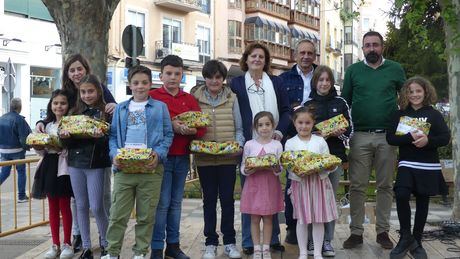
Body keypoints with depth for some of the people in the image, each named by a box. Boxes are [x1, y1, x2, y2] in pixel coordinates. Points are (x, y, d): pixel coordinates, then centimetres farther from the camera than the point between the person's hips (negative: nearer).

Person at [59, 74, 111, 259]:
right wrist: (64, 137, -13)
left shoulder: (106, 112, -3)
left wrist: (102, 137, -27)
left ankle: (105, 243, 19)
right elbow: (68, 143, 9)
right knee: (81, 206, 9)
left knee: (97, 207, -3)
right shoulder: (75, 112, 10)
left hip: (96, 164, -4)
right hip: (75, 163, 4)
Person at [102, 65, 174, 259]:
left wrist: (158, 154, -12)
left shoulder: (160, 107, 7)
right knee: (118, 214, 2)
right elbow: (113, 135, 12)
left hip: (150, 169, -1)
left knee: (146, 215, 6)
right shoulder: (120, 109, 14)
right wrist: (114, 154, -6)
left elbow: (168, 135, 3)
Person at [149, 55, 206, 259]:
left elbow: (202, 127, 6)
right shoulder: (152, 96, -1)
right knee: (162, 203, -4)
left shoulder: (190, 99, 12)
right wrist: (171, 126, -21)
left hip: (182, 158, 5)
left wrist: (192, 131, -15)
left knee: (176, 202, 12)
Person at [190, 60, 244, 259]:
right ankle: (211, 243, 19)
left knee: (227, 199, 6)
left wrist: (239, 145, -9)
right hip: (204, 158, 0)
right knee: (209, 200, 9)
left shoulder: (231, 98, 5)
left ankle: (229, 242, 19)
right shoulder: (195, 98, 3)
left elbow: (238, 128, 7)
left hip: (228, 158, 0)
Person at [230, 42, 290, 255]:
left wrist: (280, 131, -5)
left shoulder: (276, 82, 12)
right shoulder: (236, 83, 6)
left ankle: (273, 238, 18)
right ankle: (248, 241, 11)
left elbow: (286, 110, 11)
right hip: (247, 144, -2)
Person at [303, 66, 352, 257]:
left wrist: (339, 133, -11)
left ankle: (327, 241, 14)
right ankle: (312, 240, 9)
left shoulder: (340, 103, 7)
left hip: (334, 156, 1)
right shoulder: (307, 104, 5)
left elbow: (350, 129, 9)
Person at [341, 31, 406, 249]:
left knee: (385, 186, 7)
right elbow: (344, 102, 10)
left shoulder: (395, 69, 7)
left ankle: (383, 231, 17)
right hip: (360, 136, 0)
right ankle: (356, 232, 8)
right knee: (357, 186, 1)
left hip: (387, 136, 0)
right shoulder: (353, 71, 8)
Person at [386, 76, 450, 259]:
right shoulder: (400, 114, 5)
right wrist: (410, 138, -20)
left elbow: (445, 137, -3)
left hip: (429, 166, 1)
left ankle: (416, 242, 23)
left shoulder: (434, 114, 4)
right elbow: (390, 138, -4)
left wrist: (428, 140, -22)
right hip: (407, 164, 0)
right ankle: (406, 236, -3)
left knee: (422, 203, 7)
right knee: (401, 195, -22)